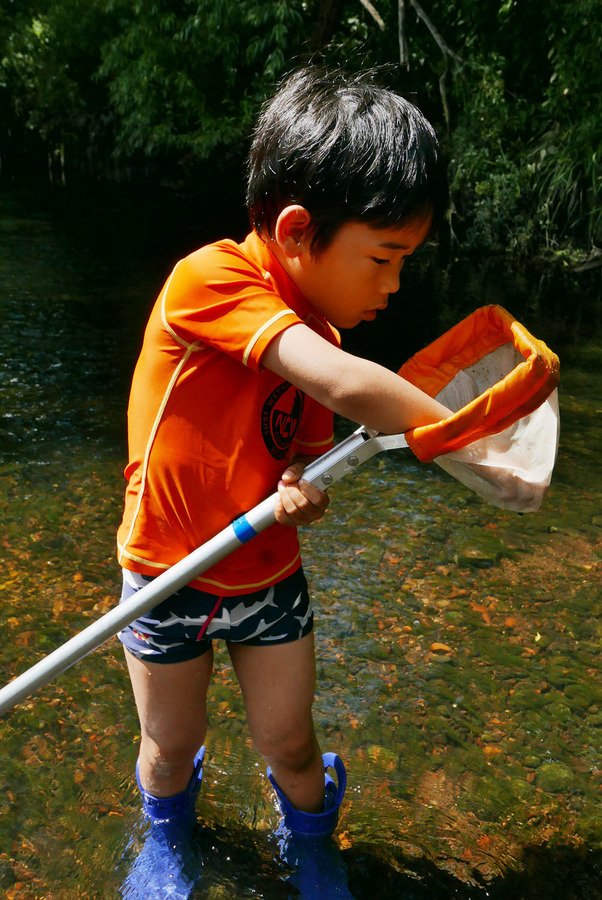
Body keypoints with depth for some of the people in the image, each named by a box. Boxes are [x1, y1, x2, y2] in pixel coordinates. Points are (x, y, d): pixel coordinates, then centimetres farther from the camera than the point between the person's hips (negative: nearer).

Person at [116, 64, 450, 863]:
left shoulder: (321, 337, -3)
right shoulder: (210, 276, -26)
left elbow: (304, 454, 6)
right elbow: (346, 386, -38)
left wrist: (303, 493, -18)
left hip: (270, 580, 5)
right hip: (169, 579, -4)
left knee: (290, 746, 16)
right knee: (173, 748, 18)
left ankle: (314, 845, 48)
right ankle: (166, 839, 52)